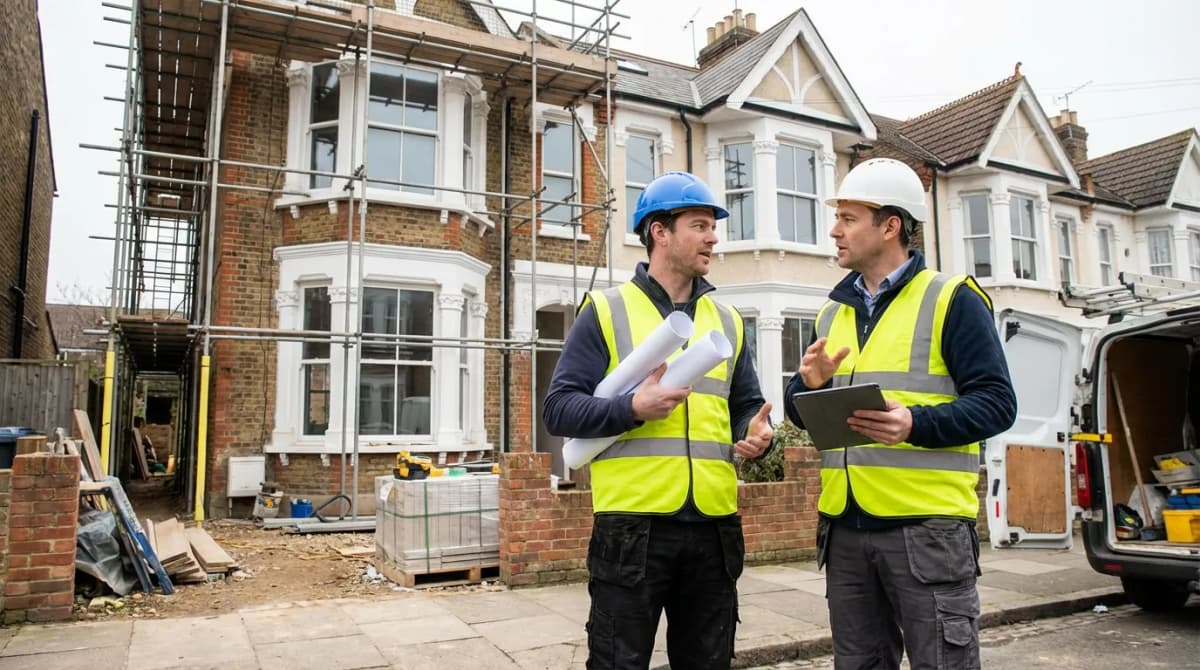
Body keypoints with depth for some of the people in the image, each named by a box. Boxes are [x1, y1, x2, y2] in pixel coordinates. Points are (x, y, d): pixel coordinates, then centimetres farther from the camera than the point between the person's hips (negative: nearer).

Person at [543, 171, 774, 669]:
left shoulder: (727, 320, 15)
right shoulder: (606, 311, 0)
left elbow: (746, 406, 18)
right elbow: (559, 408, -5)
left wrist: (756, 435, -5)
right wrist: (632, 408, -19)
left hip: (714, 525, 5)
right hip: (632, 524, -4)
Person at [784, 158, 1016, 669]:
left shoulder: (951, 299, -3)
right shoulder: (832, 313, 14)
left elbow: (996, 402, -9)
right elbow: (802, 414, 16)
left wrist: (916, 424, -25)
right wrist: (810, 386, -7)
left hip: (927, 522, -5)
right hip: (844, 524, 6)